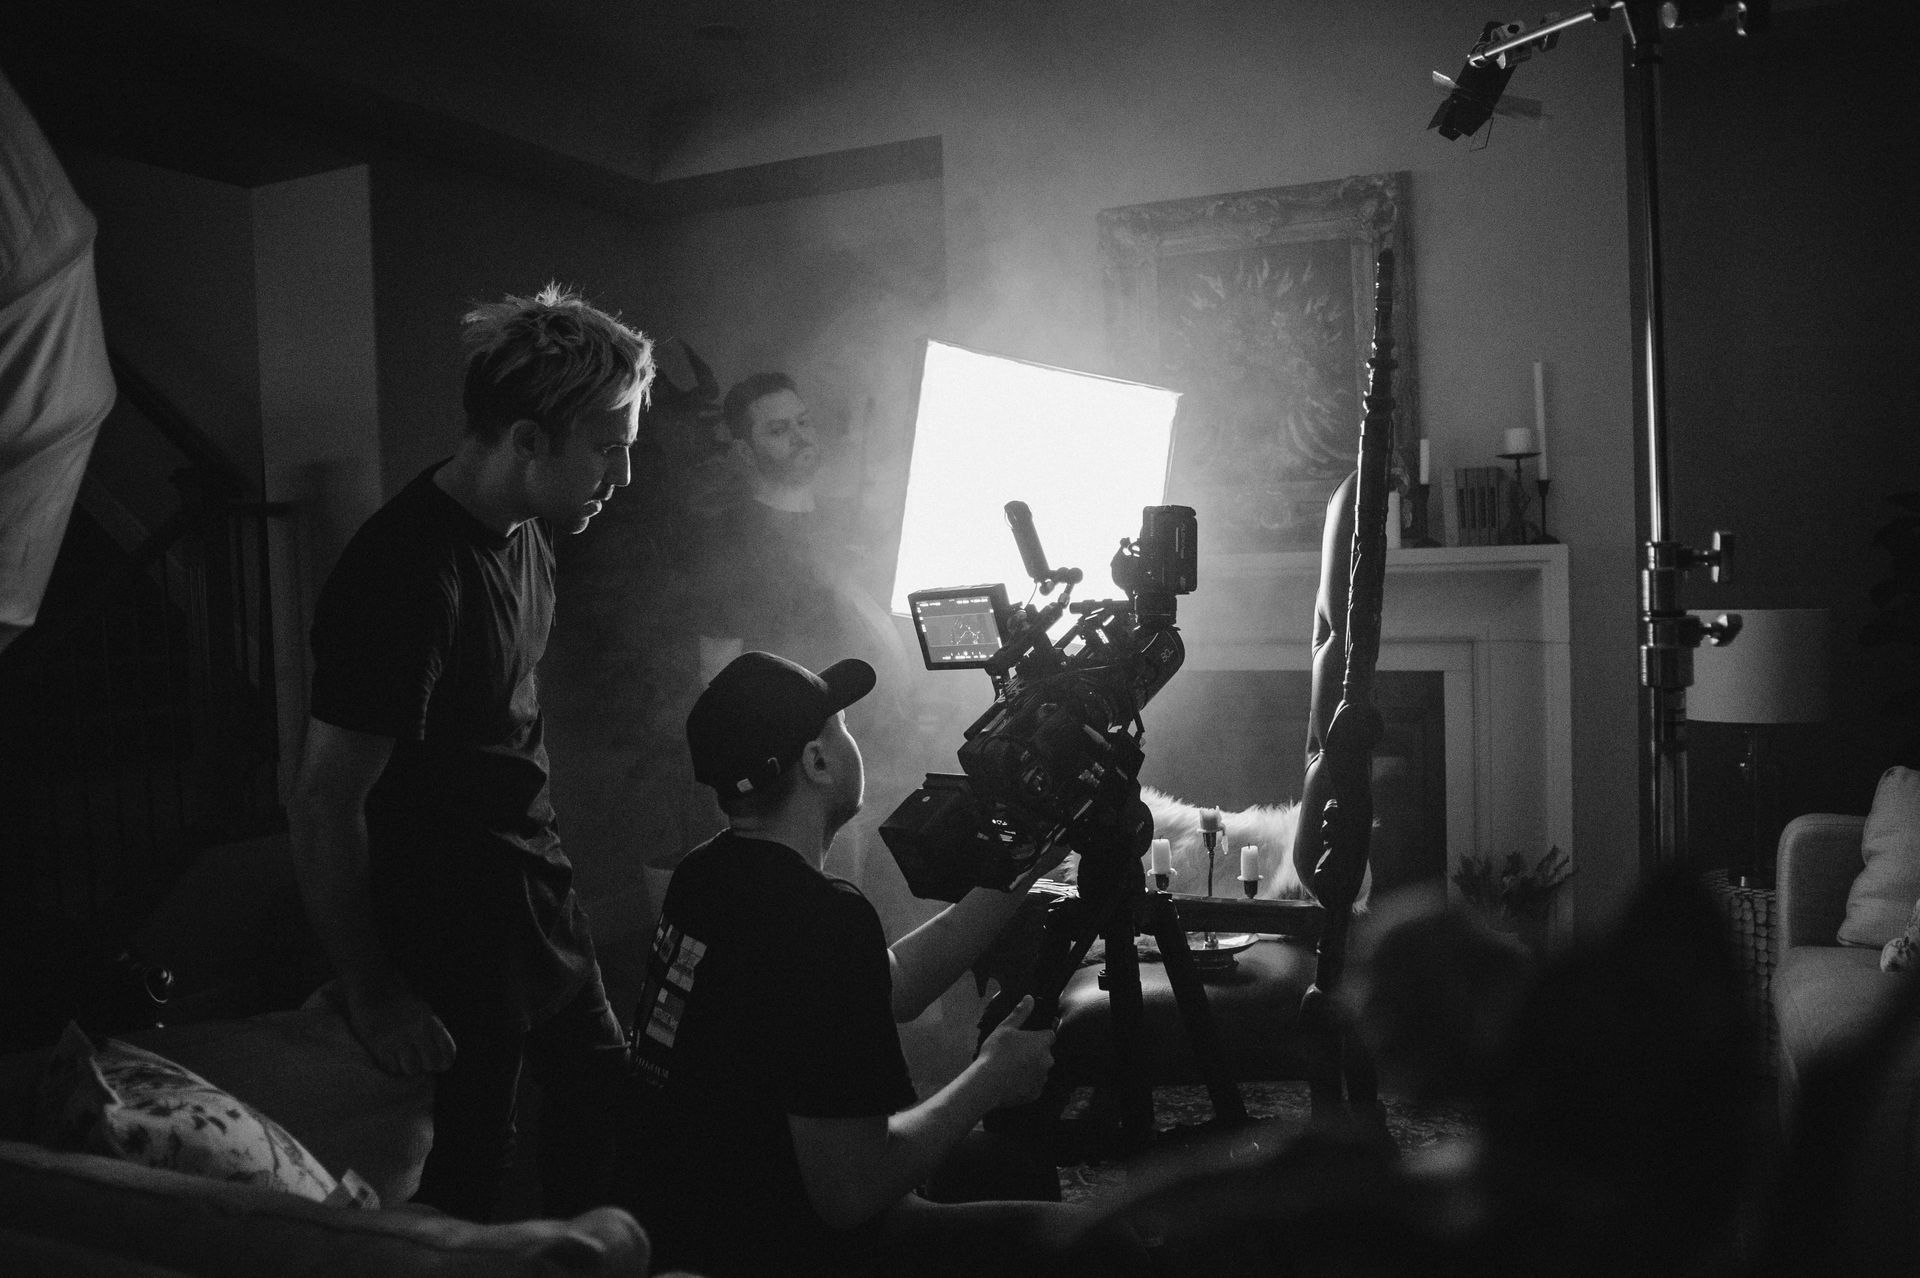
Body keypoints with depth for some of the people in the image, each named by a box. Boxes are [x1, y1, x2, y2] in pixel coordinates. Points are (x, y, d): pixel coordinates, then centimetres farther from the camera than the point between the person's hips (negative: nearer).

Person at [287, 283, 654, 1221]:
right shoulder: (407, 575, -27)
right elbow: (324, 808, -22)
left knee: (600, 1094, 20)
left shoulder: (524, 531, 1)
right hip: (450, 928, -8)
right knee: (470, 1162, 7)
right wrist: (372, 996, -14)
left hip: (535, 890, 9)